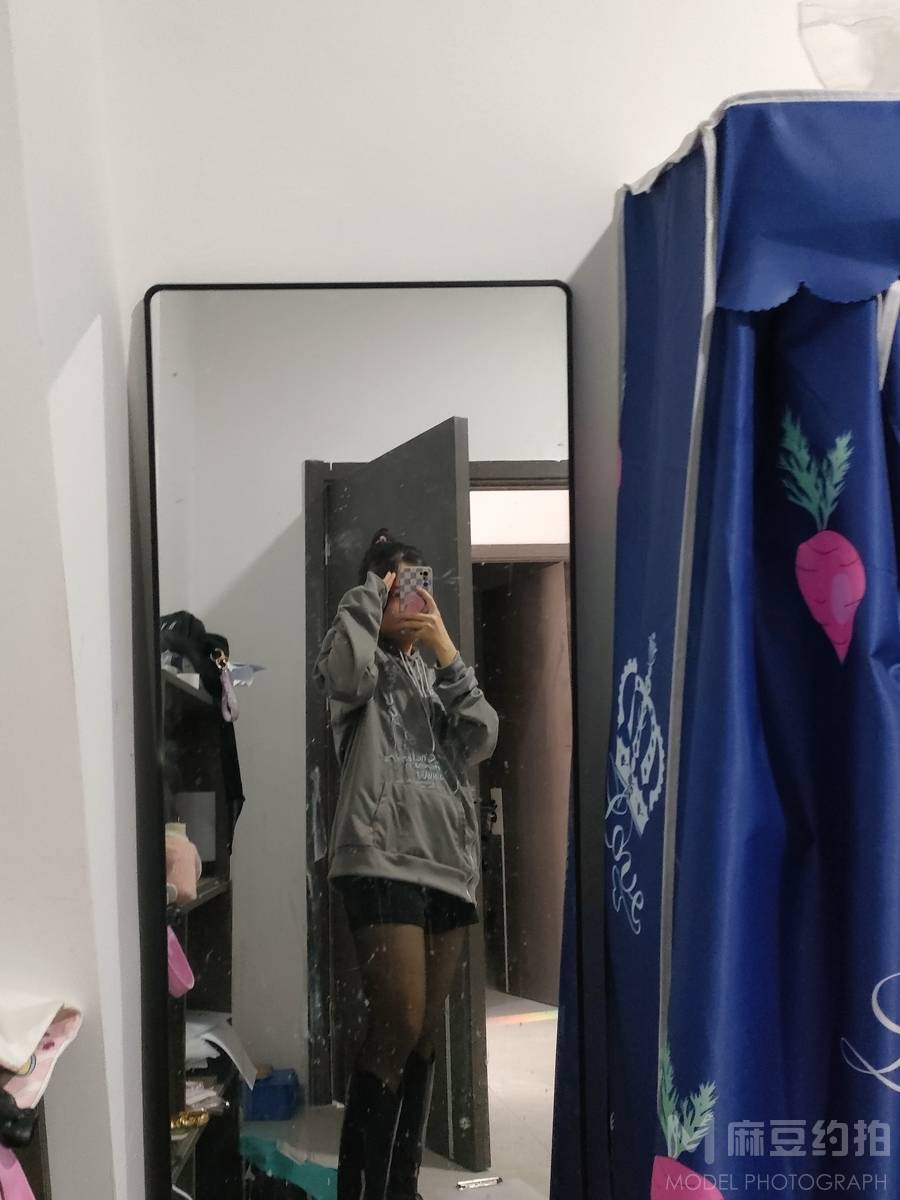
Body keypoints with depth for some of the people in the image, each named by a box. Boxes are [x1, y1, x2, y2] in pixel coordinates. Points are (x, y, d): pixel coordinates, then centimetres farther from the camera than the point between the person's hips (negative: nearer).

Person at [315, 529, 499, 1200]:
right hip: (383, 863, -6)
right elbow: (344, 667, -23)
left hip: (449, 865, 6)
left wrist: (448, 654, -3)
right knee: (397, 1030, -12)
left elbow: (481, 742, 4)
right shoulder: (365, 668, 3)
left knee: (425, 1036, 9)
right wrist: (373, 588, -8)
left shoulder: (435, 673, 19)